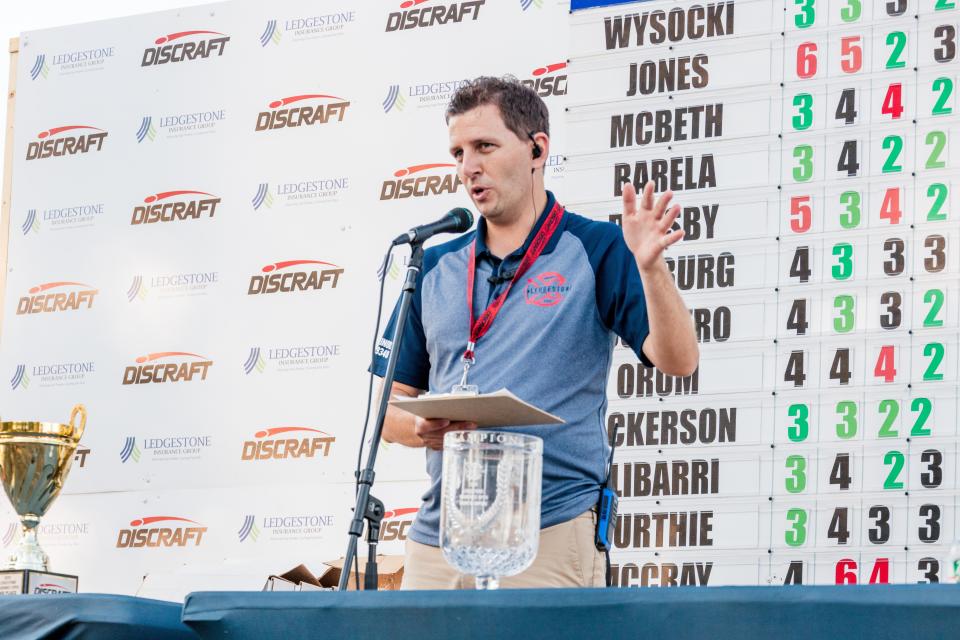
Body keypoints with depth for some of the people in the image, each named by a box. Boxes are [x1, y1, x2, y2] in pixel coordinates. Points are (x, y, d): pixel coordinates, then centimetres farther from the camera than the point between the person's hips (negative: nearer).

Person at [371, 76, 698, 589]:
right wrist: (422, 429, -7)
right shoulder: (435, 268, 13)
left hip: (551, 533, -4)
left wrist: (650, 266, -23)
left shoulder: (596, 250, 2)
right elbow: (390, 404, 16)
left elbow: (677, 361, -8)